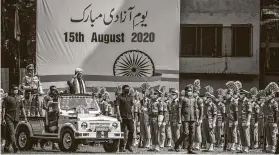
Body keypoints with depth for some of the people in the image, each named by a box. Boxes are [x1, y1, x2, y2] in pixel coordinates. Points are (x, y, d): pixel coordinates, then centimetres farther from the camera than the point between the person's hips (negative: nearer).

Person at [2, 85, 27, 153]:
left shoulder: (20, 98, 12)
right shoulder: (7, 98, -3)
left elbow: (22, 108, 15)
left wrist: (25, 117, 8)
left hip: (16, 119, 5)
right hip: (9, 118, -5)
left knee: (9, 134, 10)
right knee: (11, 132, -15)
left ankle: (6, 148, 17)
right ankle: (15, 147, -24)